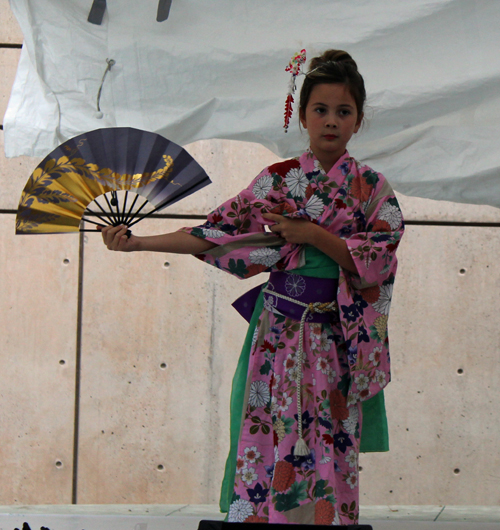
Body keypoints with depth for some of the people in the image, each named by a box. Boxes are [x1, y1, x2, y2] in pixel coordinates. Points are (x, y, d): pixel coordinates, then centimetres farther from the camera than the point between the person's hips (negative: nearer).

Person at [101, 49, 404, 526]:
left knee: (328, 455, 2)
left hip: (335, 343, -1)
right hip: (277, 333, 1)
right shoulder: (278, 180, 4)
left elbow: (379, 260, -7)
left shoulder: (372, 189, 2)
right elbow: (215, 234, 2)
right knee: (265, 446, -1)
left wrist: (312, 234, -15)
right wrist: (136, 242, -5)